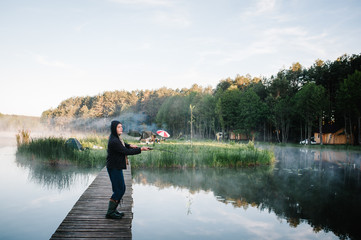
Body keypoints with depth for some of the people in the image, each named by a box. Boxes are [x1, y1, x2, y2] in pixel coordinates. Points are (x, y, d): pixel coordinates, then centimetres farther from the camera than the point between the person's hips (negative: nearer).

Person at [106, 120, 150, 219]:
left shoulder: (116, 137, 8)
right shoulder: (114, 141, -23)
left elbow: (121, 144, 28)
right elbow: (126, 152, -22)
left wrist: (129, 145, 8)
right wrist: (140, 149, -17)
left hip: (117, 167, 10)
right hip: (114, 168, -10)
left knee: (121, 189, 16)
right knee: (119, 190, -3)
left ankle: (113, 210, 26)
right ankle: (110, 213, 6)